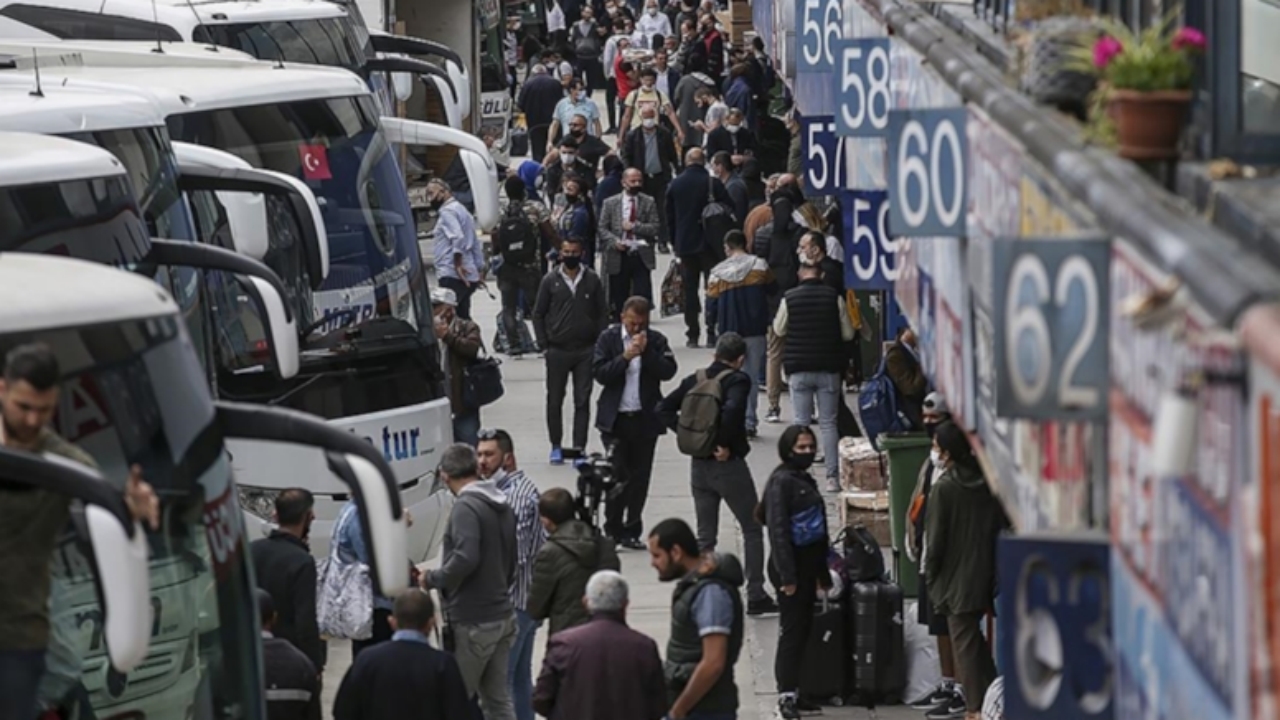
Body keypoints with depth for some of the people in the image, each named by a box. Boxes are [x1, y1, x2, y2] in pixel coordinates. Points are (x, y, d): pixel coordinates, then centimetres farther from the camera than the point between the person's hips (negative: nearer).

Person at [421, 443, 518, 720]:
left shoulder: (466, 507, -16)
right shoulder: (502, 506, 10)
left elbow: (466, 558, -28)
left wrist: (432, 579, -13)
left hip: (473, 623, -8)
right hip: (502, 615, 8)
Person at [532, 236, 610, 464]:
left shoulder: (592, 280, 2)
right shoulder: (550, 280, 1)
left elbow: (602, 313, 6)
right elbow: (538, 313, 6)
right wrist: (544, 343, -1)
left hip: (586, 351, 0)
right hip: (557, 351, 0)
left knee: (582, 401, 0)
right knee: (555, 400, 6)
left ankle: (579, 447, 2)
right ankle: (556, 446, 17)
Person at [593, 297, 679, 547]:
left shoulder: (656, 340, 3)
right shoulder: (608, 338, 1)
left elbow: (668, 371, -8)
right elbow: (600, 373, -8)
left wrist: (647, 352, -17)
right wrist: (625, 357, -17)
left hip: (645, 419, 2)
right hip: (616, 418, -2)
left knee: (639, 477, 5)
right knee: (616, 475, -5)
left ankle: (632, 531, 13)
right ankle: (613, 530, 5)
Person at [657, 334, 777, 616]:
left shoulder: (695, 380, 4)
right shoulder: (737, 381, -12)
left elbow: (664, 408, 1)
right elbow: (732, 410, -30)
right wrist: (725, 443, -18)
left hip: (699, 465, 5)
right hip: (729, 464, -5)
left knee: (705, 536, 12)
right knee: (752, 530, 8)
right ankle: (756, 596, 7)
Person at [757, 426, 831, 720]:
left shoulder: (806, 480, 13)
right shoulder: (781, 481, -13)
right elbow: (778, 530, -18)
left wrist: (822, 572, 20)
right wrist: (786, 575, -22)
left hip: (808, 564, 9)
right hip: (791, 564, -9)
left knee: (803, 629, 11)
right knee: (792, 630, -6)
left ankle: (793, 690, 17)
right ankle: (787, 695, -3)